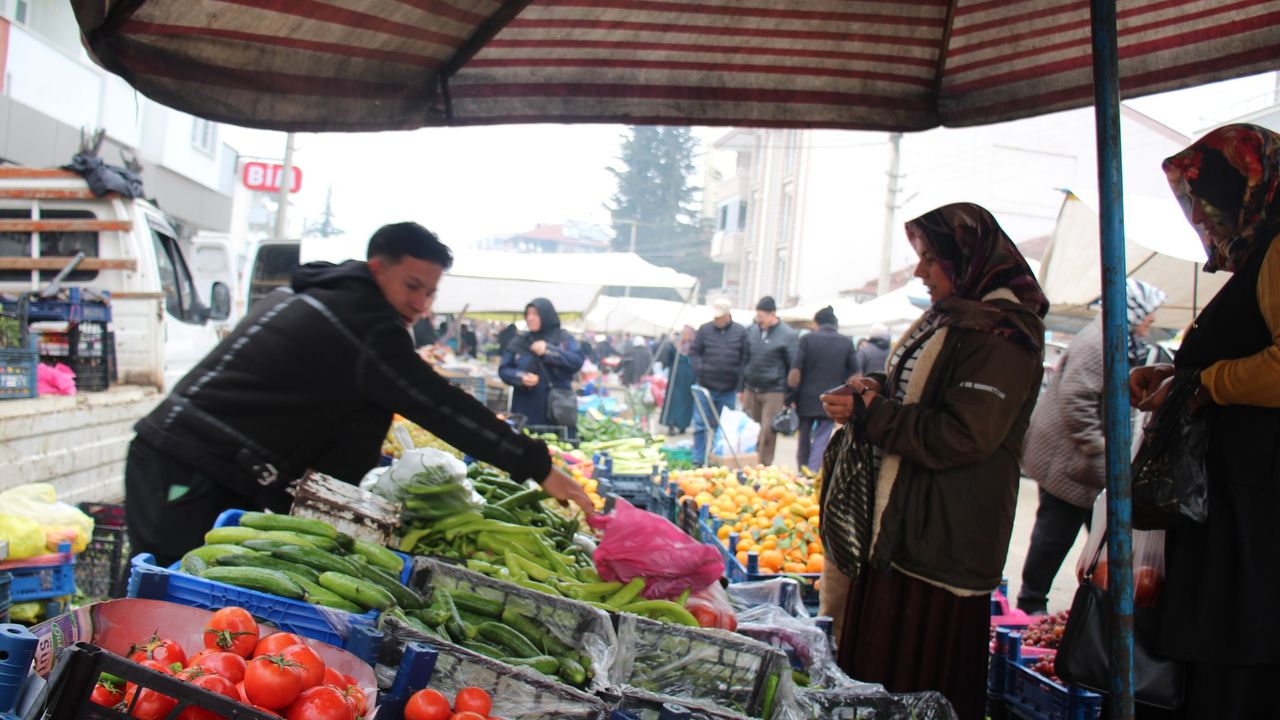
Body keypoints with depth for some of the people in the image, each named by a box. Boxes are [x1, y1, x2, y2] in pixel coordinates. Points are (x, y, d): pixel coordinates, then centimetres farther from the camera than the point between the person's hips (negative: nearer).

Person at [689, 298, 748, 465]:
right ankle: (698, 461, 6)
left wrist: (740, 382, -4)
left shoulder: (740, 332, 1)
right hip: (705, 387, 0)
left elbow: (745, 358, 2)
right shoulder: (705, 330, 0)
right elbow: (693, 351, 5)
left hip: (728, 390, 1)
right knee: (700, 425, 0)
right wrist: (700, 369, -9)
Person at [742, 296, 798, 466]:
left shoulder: (788, 335, -7)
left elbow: (793, 368, -5)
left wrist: (789, 398, -6)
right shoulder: (752, 331, 7)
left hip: (774, 391, -5)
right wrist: (742, 388, 14)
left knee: (768, 432, -4)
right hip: (751, 389, 5)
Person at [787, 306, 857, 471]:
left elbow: (795, 371, -8)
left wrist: (792, 396, 0)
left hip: (807, 399, 0)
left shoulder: (807, 339, -5)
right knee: (821, 441, 2)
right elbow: (854, 374, 4)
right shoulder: (846, 343, 1)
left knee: (804, 439, 15)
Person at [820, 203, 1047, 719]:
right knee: (879, 659, 15)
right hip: (900, 520, 10)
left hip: (945, 534, -10)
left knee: (923, 675, -2)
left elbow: (964, 437, -24)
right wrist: (878, 390, 6)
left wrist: (872, 414, -17)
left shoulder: (1001, 335, -16)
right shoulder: (950, 318, 14)